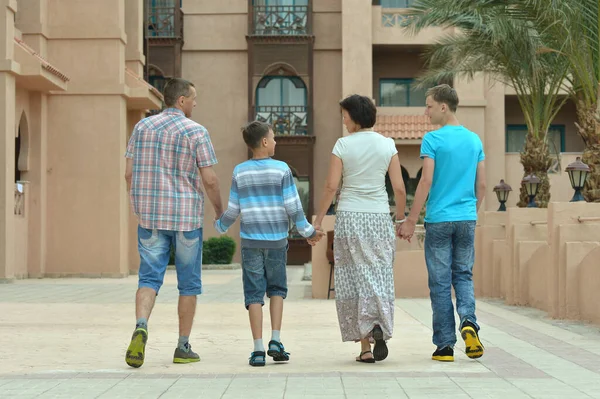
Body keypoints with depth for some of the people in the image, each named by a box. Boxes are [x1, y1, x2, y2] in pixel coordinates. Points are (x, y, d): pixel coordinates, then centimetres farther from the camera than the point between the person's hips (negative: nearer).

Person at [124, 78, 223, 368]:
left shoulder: (142, 127, 6)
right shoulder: (196, 132, -7)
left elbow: (129, 173, 6)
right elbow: (209, 180, -10)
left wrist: (138, 208, 18)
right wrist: (219, 210, 7)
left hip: (150, 216, 3)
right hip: (186, 217, -3)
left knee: (149, 278, 3)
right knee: (189, 283, 9)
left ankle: (141, 327, -25)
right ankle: (183, 348, 13)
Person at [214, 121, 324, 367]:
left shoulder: (240, 172, 1)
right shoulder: (281, 170, -5)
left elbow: (233, 210, 4)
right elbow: (293, 207, -6)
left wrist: (220, 226, 24)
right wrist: (308, 232, 5)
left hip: (251, 241, 1)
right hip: (277, 240, -1)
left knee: (254, 293, 3)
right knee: (277, 289, 15)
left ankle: (258, 350, -2)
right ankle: (275, 341, 4)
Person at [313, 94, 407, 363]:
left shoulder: (343, 145, -4)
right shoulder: (388, 145, 3)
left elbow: (331, 187, -7)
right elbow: (399, 188, 1)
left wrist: (318, 220, 1)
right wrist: (402, 219, 13)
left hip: (349, 217, -1)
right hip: (379, 216, 2)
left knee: (352, 278, 5)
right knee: (379, 274, 8)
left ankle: (365, 347, 4)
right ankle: (379, 325, -19)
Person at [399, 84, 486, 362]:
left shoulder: (433, 140, -8)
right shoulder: (474, 140, 8)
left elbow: (426, 182, -13)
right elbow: (481, 186, 10)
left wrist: (411, 221, -9)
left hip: (438, 220, -4)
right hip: (467, 219, 4)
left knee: (440, 282, 3)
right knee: (463, 275, 15)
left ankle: (445, 345, 5)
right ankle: (468, 321, -11)